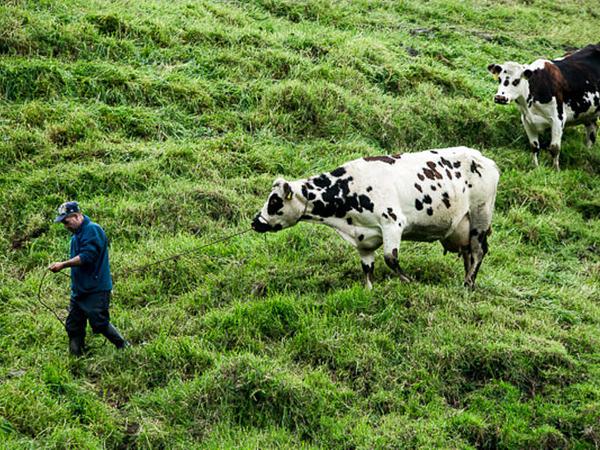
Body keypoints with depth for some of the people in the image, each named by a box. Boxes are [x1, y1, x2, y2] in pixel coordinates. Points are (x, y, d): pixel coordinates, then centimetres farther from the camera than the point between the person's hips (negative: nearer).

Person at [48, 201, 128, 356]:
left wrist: (63, 265, -21)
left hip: (96, 290, -10)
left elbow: (87, 256, -24)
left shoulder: (92, 230, -15)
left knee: (100, 324, -6)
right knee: (73, 326, 8)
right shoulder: (77, 234, 16)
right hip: (79, 289, 10)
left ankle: (125, 348, 11)